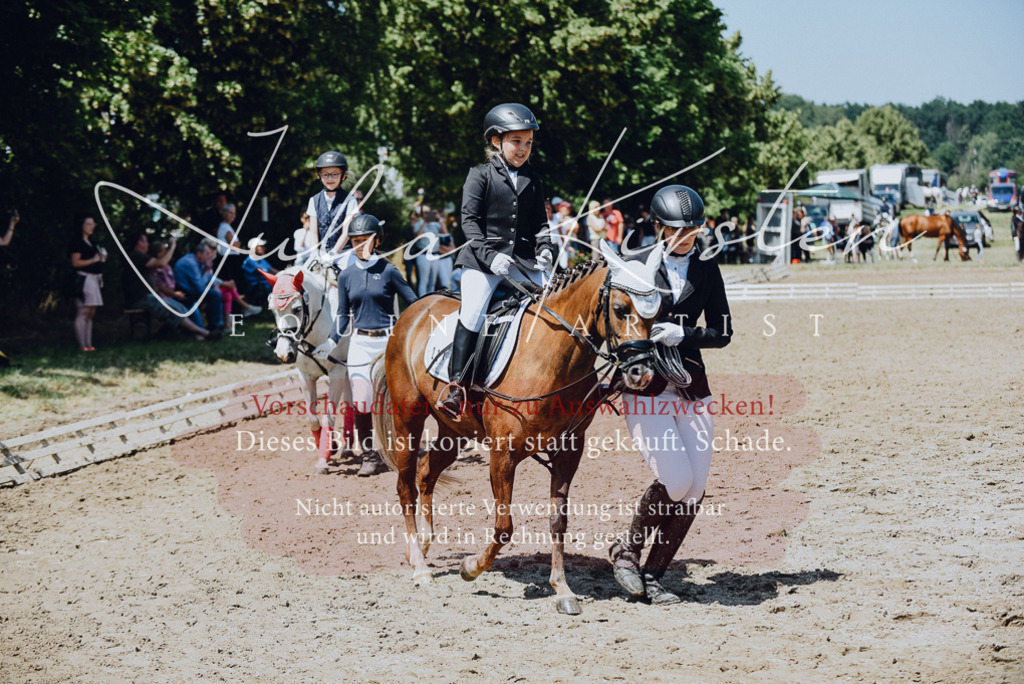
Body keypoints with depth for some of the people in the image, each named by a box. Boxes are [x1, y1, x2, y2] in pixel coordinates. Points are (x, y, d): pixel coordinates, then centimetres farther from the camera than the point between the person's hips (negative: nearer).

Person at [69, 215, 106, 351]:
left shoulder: (90, 243, 20)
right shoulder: (78, 242, -7)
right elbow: (75, 262, -15)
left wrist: (101, 257, 11)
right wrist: (93, 260, -14)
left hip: (93, 278, 10)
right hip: (84, 278, -10)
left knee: (91, 313, 9)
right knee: (82, 312, -11)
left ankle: (88, 344, 12)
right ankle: (82, 345, -13)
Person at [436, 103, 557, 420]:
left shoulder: (533, 181, 15)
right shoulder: (480, 176, 2)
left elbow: (540, 224, 18)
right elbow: (469, 219, -5)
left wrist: (545, 249, -2)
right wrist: (489, 254, -17)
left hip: (524, 261, 5)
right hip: (483, 258, -5)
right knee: (473, 309, -20)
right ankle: (456, 383, -17)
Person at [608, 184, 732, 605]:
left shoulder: (706, 270, 7)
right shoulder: (636, 266, -2)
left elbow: (722, 332, 5)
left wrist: (683, 334, -13)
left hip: (691, 385, 4)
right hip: (644, 384, -4)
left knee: (695, 489, -1)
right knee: (675, 480, -17)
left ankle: (653, 574, 12)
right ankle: (626, 550, 7)